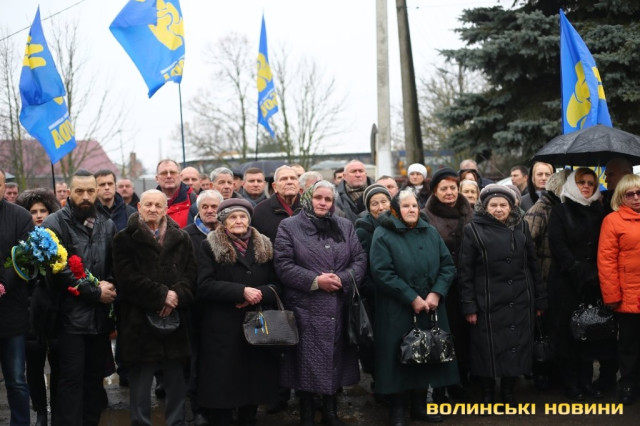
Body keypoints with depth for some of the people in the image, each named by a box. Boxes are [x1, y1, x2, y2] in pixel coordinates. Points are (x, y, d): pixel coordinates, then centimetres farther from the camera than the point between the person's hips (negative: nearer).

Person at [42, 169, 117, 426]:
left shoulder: (107, 225, 11)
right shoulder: (55, 223, -5)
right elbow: (59, 270, -12)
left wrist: (110, 284, -3)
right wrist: (95, 291, -13)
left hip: (100, 316, 5)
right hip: (71, 316, -5)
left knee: (95, 376, 10)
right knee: (72, 377, -4)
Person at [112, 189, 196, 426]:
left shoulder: (181, 239, 13)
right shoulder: (125, 239, 2)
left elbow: (191, 275, 4)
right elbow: (127, 278, -10)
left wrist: (176, 295, -15)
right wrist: (162, 296, -15)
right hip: (139, 321, -3)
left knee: (176, 384, 8)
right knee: (140, 386, 3)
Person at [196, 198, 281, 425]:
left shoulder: (264, 246, 12)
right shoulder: (210, 247, 0)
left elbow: (276, 284, 9)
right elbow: (204, 285, -11)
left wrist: (260, 294, -13)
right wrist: (242, 291, -19)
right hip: (223, 328, -3)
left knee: (254, 380, 9)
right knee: (222, 384, 0)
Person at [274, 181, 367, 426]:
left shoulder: (345, 226, 12)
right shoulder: (289, 226, 0)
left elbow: (360, 259, 5)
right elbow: (283, 265, -8)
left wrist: (343, 279, -13)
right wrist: (315, 281, -17)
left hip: (338, 308, 3)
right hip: (305, 308, -3)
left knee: (336, 360, 9)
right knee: (307, 362, 0)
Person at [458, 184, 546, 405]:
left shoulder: (521, 227, 9)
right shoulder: (473, 230, -2)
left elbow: (533, 265, 11)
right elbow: (465, 272, -4)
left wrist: (539, 300, 8)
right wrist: (469, 306, -9)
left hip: (520, 303, 3)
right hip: (488, 304, -3)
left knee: (516, 350, 8)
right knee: (489, 352, 4)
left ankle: (509, 395, 23)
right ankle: (487, 397, 19)